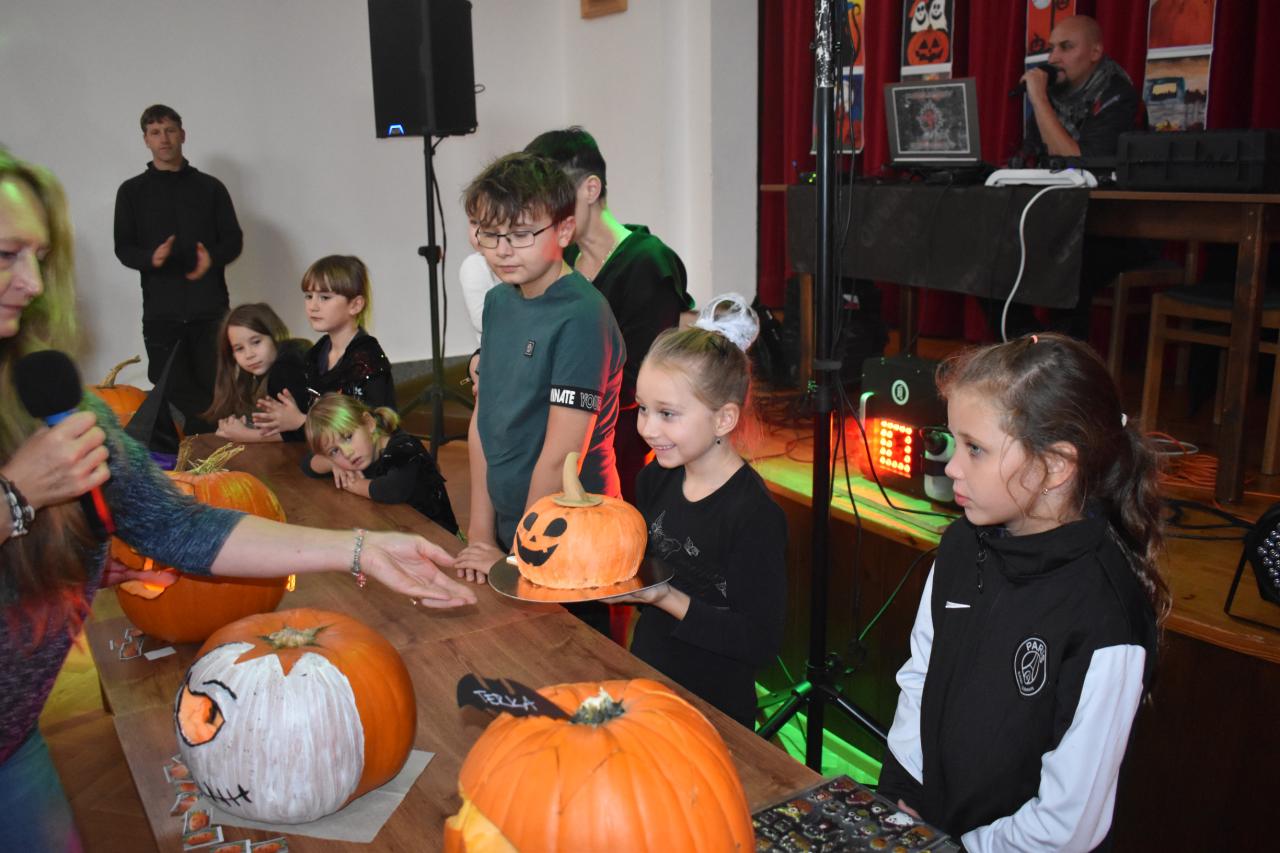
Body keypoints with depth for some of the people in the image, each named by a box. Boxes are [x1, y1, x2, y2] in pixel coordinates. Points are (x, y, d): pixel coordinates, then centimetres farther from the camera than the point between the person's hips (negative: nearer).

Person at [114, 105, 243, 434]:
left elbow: (233, 240, 9)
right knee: (174, 391, -1)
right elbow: (124, 247, 7)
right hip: (161, 311, 0)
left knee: (216, 387, -5)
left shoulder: (210, 187, 11)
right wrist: (151, 258, -16)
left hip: (210, 307, 0)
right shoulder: (132, 191, 11)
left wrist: (213, 257, -14)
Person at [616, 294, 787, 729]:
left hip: (712, 713, -7)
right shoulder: (655, 479, -3)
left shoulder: (755, 515, -24)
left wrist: (667, 598, -28)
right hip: (645, 682, 7)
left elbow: (760, 640, -24)